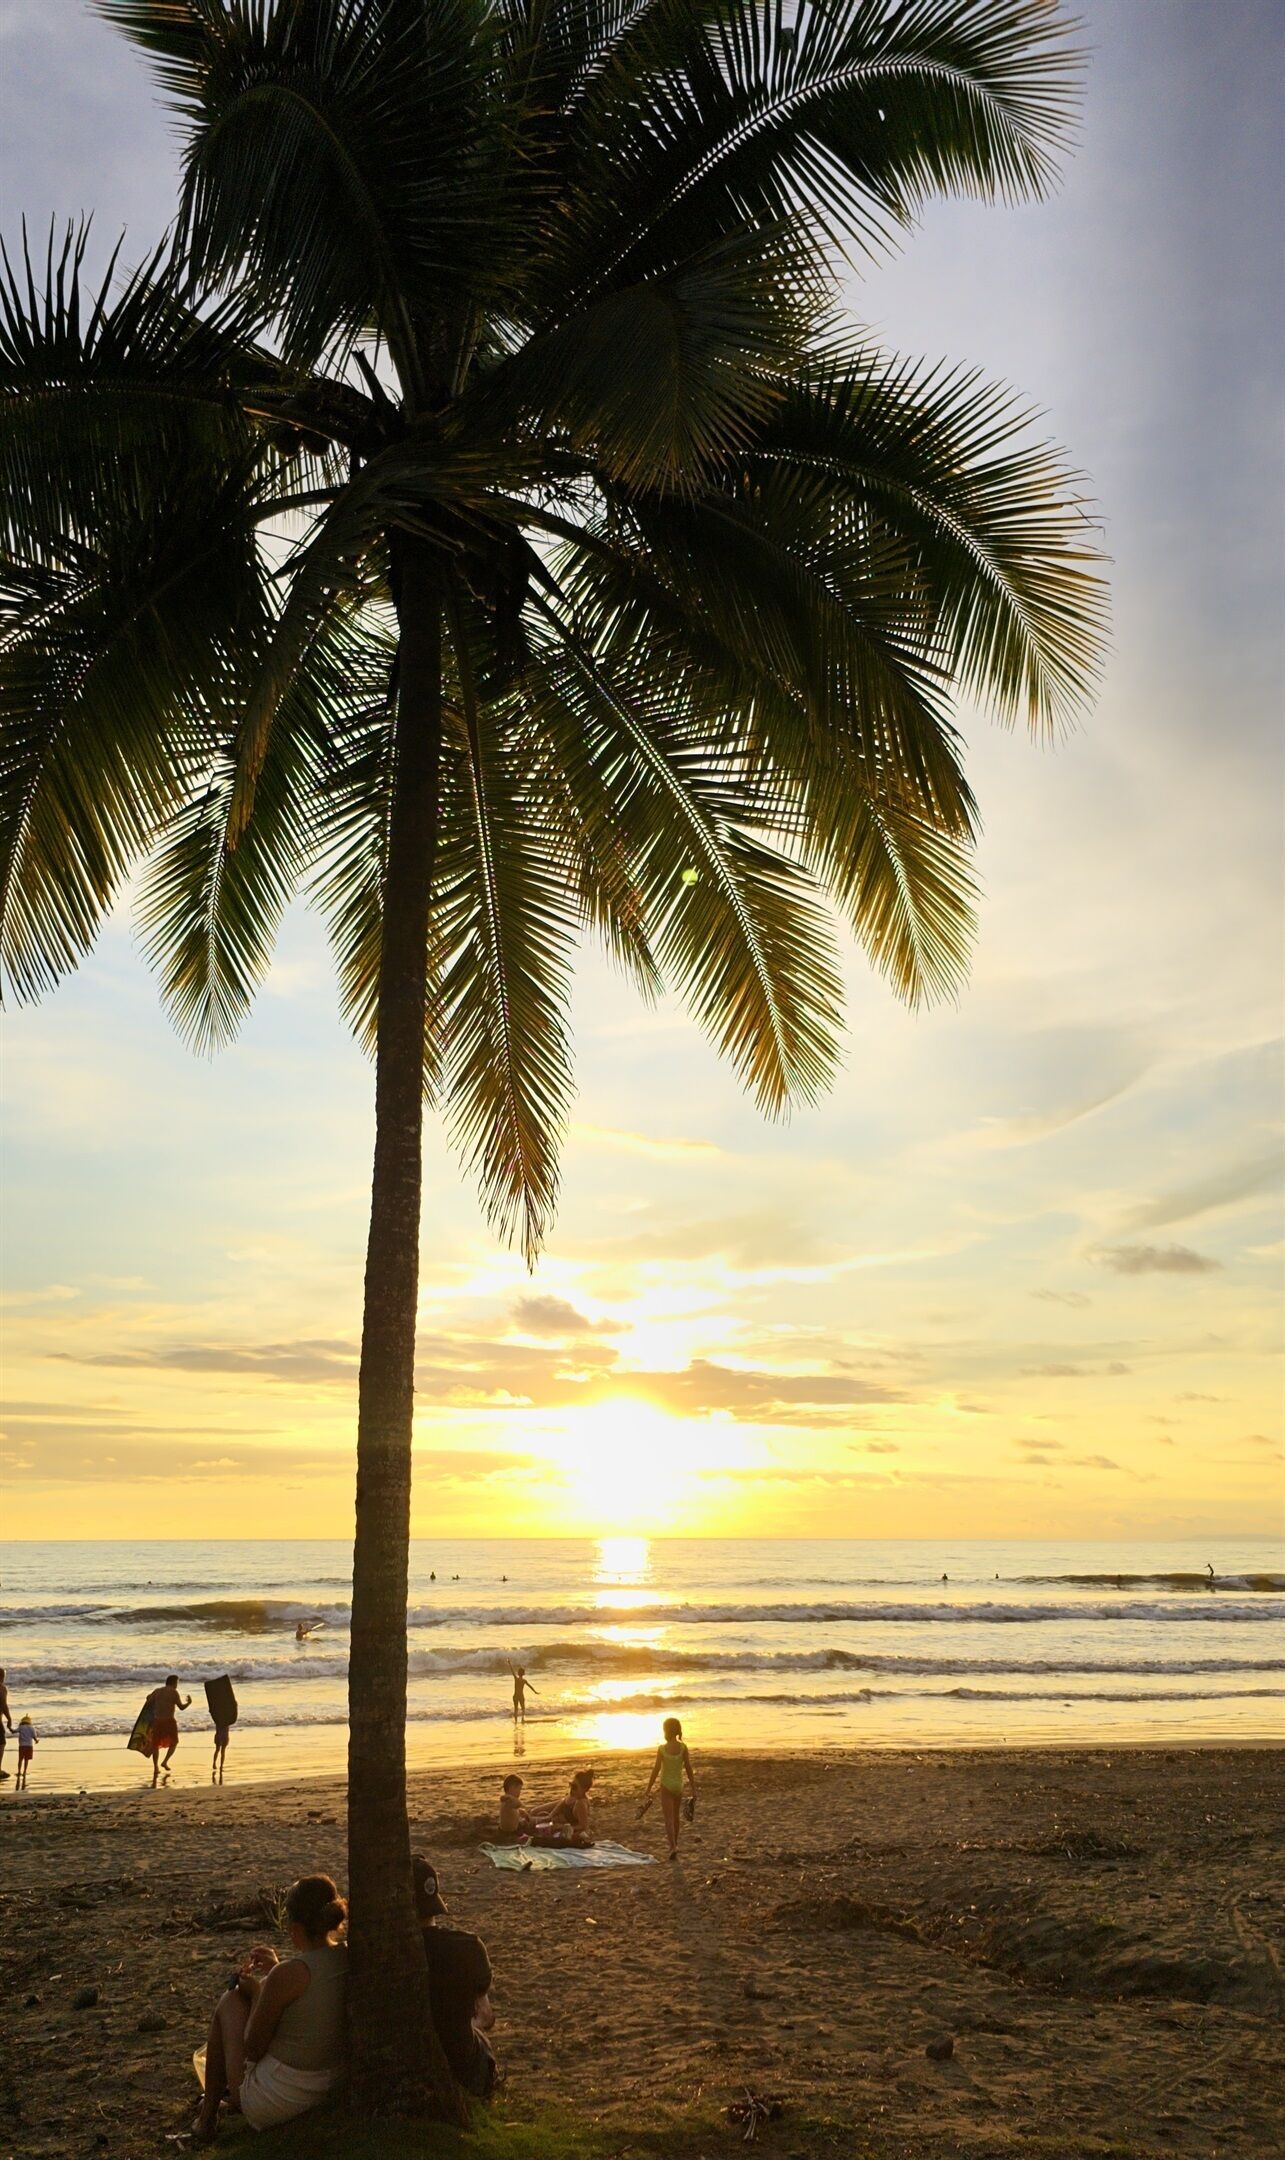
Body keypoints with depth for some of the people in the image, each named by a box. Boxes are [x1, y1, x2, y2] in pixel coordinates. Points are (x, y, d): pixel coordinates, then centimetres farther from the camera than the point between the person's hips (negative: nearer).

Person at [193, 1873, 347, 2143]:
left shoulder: (288, 1974, -25)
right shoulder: (350, 1958, -6)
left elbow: (253, 2049, -12)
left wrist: (256, 1991, 2)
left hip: (274, 2106, -6)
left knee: (230, 2002, 13)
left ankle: (207, 2119, 26)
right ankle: (233, 2097, 42)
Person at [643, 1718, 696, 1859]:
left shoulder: (662, 1749, -12)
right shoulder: (682, 1747, -7)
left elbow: (656, 1770, -10)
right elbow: (688, 1769, -4)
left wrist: (648, 1790, -2)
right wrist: (693, 1789, 3)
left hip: (666, 1785, -3)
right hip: (678, 1784, 3)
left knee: (668, 1818, -2)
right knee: (676, 1816, 21)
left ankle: (673, 1847, -20)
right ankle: (674, 1844, 34)